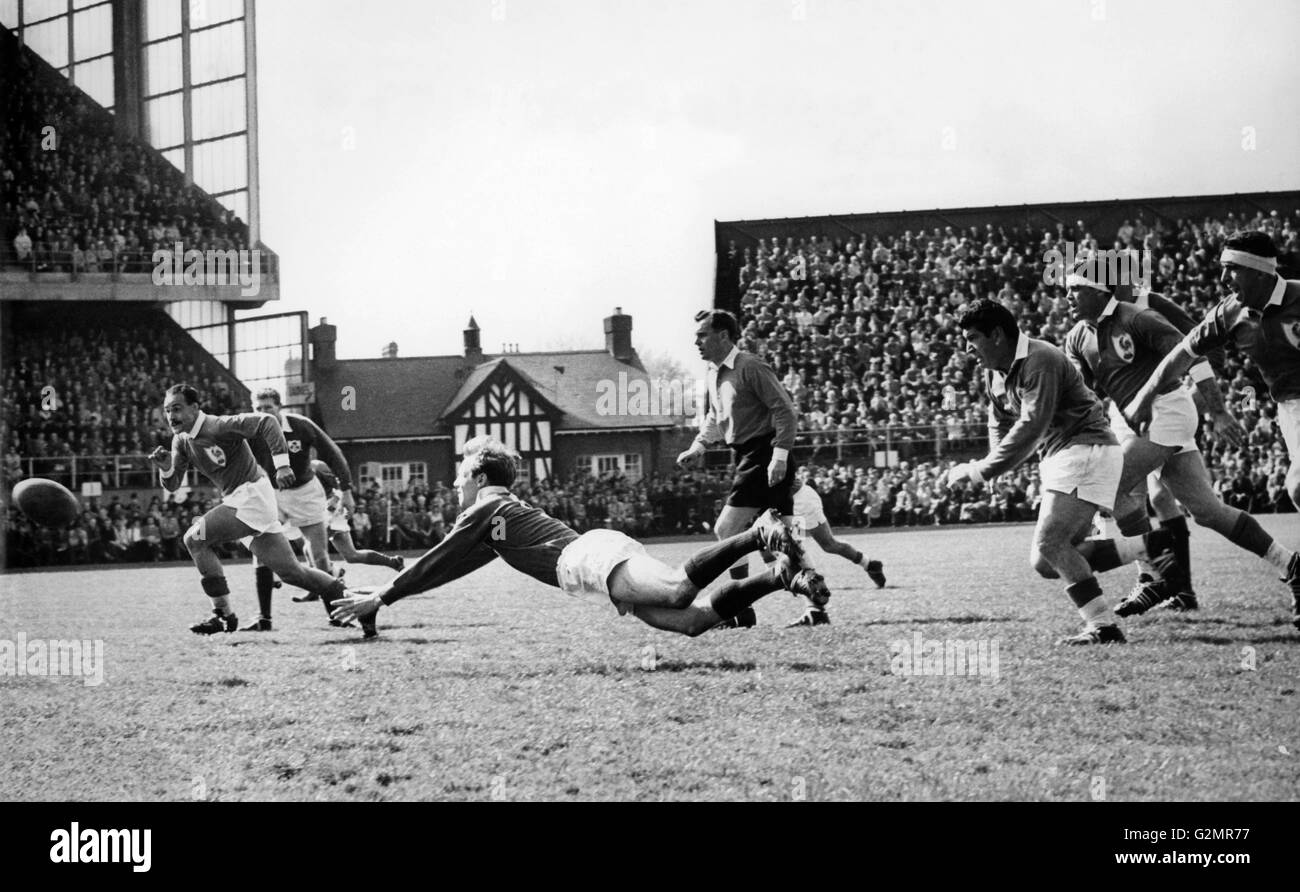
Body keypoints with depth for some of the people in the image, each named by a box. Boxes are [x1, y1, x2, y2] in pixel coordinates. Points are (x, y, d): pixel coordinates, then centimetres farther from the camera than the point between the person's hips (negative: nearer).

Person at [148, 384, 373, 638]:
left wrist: (281, 463, -30)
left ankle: (223, 615, -10)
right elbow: (172, 485, 10)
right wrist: (165, 467, -11)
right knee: (291, 572, 8)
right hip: (237, 500, 9)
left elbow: (266, 422, -23)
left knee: (194, 538, -15)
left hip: (252, 495, -9)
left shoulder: (218, 427, -16)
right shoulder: (181, 441, 10)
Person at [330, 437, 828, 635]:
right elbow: (447, 568, 46)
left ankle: (758, 534, -39)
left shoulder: (487, 509, 13)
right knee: (693, 620, -8)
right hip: (607, 549, 8)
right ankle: (781, 577, -18)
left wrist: (379, 599, 16)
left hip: (590, 559, -8)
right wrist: (385, 593, 47)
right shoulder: (509, 512, 39)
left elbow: (434, 563, 11)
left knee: (679, 593, -32)